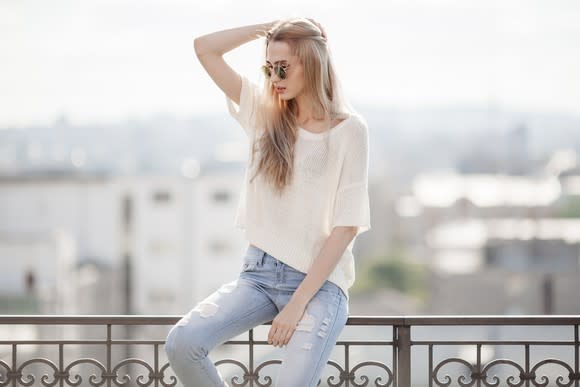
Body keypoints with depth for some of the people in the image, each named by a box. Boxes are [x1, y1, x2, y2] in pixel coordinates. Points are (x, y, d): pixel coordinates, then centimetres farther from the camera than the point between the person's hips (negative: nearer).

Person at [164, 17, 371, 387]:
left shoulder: (349, 130, -5)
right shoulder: (265, 113, 10)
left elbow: (347, 225, -9)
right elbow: (204, 48, 10)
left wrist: (298, 303, -14)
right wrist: (271, 28, 4)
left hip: (320, 282, -4)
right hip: (259, 273, 4)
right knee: (182, 342, -21)